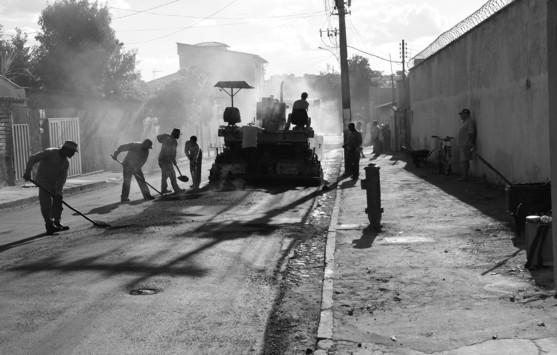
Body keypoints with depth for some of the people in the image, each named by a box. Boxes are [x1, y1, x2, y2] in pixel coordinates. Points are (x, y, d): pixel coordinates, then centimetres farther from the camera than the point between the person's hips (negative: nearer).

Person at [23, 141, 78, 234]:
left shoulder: (66, 162, 0)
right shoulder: (50, 153, -19)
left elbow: (62, 178, -8)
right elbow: (33, 158, -22)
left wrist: (58, 191, -20)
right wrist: (28, 172, -31)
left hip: (55, 184, 7)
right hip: (43, 182, -7)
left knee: (58, 202, 7)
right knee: (46, 204, -10)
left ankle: (57, 223, 19)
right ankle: (50, 226, -10)